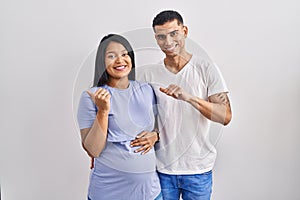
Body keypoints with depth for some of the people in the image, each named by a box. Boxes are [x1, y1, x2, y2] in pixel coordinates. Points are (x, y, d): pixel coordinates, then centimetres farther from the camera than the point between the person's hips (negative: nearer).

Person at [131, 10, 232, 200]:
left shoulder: (206, 68, -6)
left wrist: (189, 97, -28)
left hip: (198, 169, 0)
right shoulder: (147, 74, -3)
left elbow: (225, 116, -13)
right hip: (161, 169, 1)